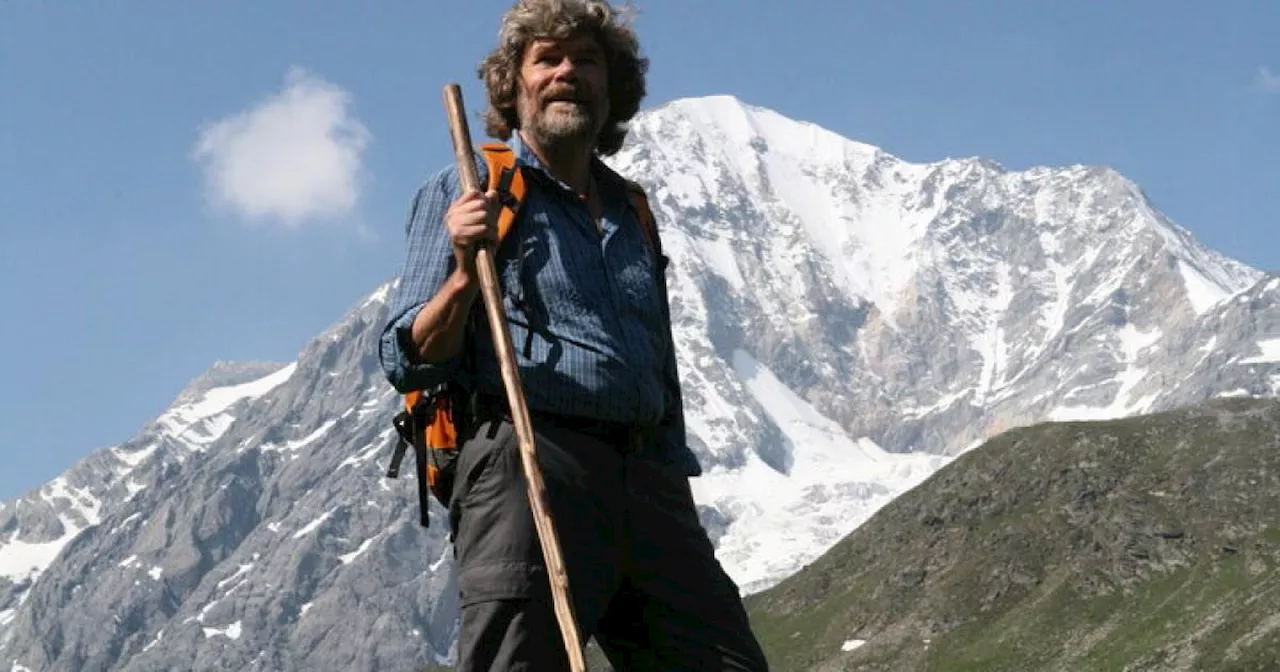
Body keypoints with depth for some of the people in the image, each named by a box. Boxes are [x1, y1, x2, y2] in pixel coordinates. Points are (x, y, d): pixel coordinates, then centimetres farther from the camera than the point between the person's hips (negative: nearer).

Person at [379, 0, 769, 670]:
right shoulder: (465, 193, 7)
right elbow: (409, 362, 0)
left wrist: (676, 508, 22)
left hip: (649, 486, 6)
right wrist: (465, 275, -18)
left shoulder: (630, 211, 24)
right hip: (526, 465, -5)